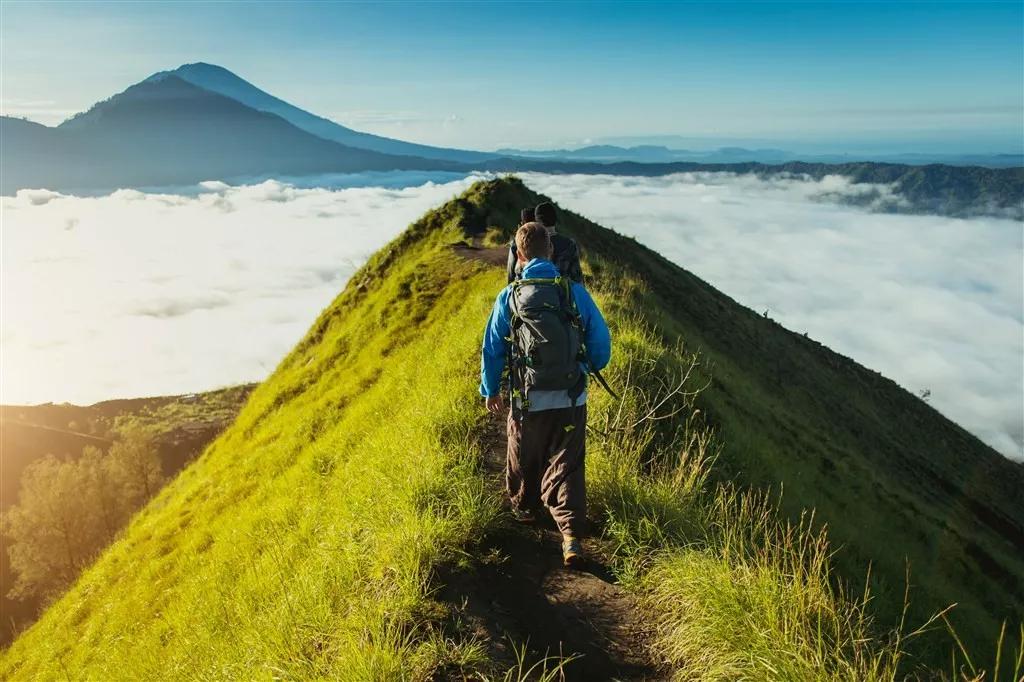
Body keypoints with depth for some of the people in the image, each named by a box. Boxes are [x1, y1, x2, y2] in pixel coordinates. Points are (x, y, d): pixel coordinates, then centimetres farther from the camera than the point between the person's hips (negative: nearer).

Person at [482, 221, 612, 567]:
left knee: (524, 459, 23)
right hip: (571, 400, 0)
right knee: (566, 465, 6)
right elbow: (601, 340, 0)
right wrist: (591, 367, 22)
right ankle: (572, 534, -7)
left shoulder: (509, 297, -6)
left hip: (527, 401, 0)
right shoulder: (575, 292, -5)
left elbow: (491, 350, 0)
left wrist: (490, 390, 15)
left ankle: (524, 506, 48)